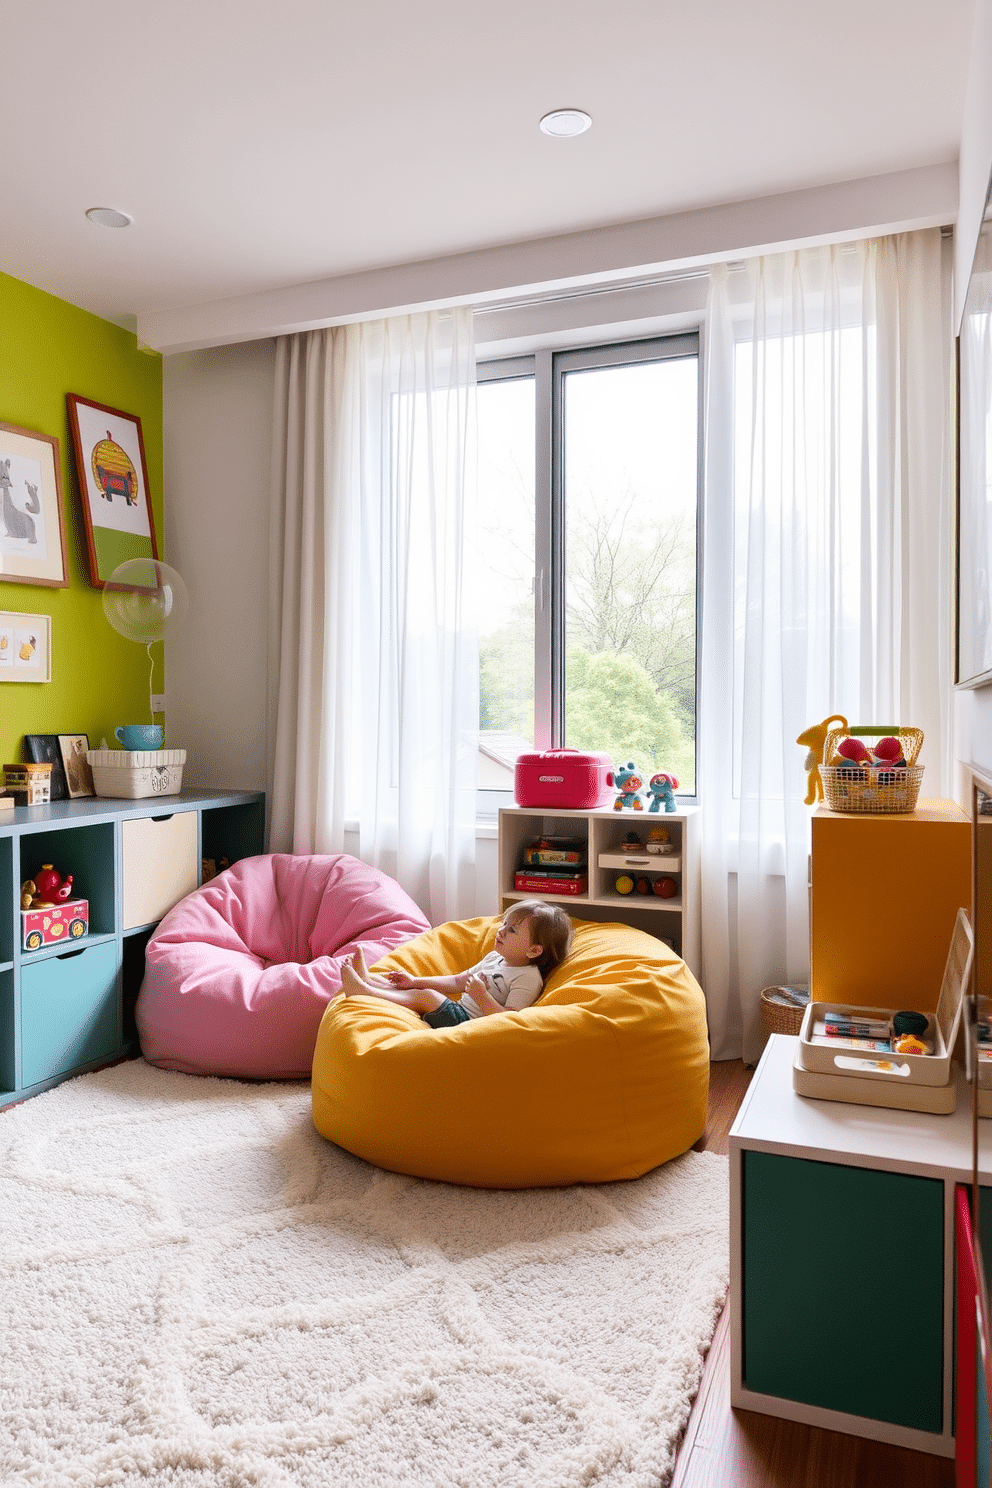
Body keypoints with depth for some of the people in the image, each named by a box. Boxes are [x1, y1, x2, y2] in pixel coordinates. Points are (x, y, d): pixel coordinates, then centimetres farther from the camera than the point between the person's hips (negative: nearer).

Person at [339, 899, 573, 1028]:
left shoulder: (528, 978, -12)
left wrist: (481, 996, -29)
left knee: (426, 996, -20)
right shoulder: (495, 958, 17)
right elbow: (458, 982, 21)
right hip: (458, 1012, 9)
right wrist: (415, 981, 13)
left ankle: (363, 990, -18)